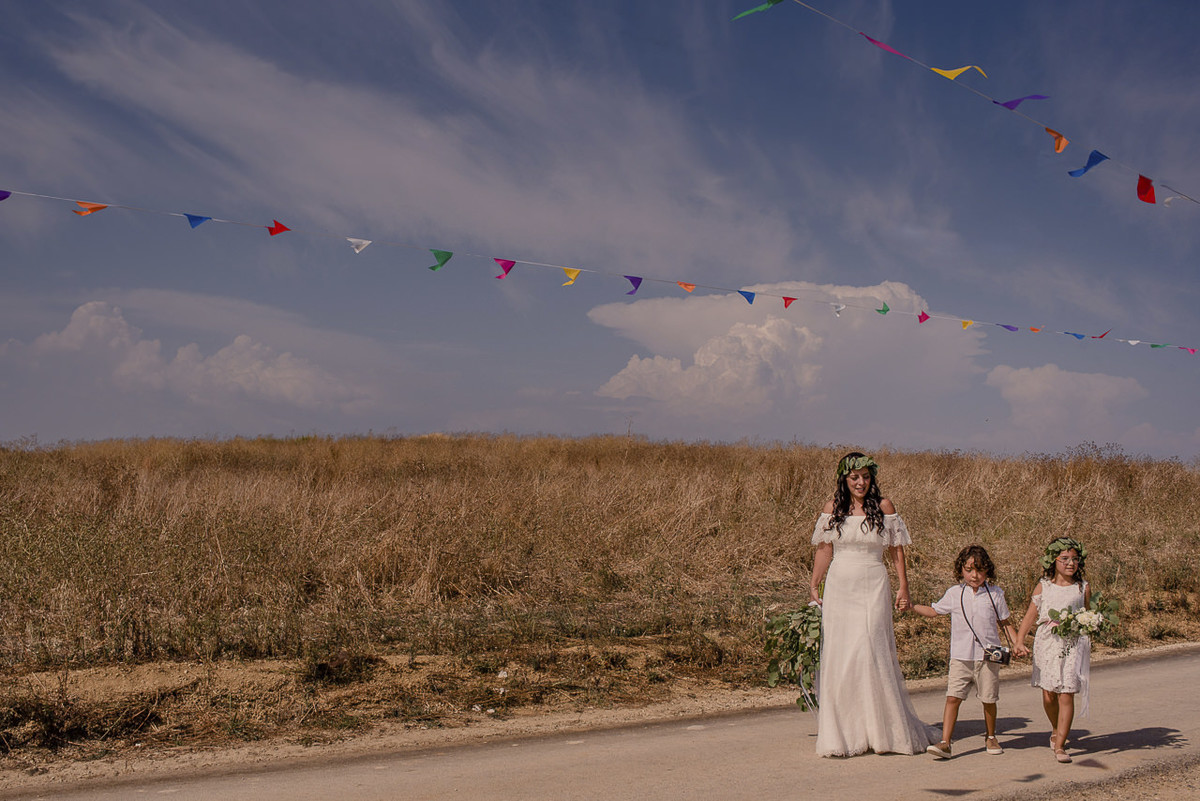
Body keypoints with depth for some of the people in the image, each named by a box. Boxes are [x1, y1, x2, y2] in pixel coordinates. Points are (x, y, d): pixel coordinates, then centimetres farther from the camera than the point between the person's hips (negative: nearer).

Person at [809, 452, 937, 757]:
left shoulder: (883, 507, 0)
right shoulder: (833, 508, 6)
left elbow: (896, 550, 3)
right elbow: (824, 549, 10)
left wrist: (903, 587, 0)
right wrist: (814, 585, 10)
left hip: (872, 588, -2)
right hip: (839, 588, 3)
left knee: (870, 653, -10)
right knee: (837, 656, 2)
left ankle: (883, 731, 2)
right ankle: (842, 734, 11)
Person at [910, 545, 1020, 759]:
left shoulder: (995, 594, 4)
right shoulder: (954, 593, 5)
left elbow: (1005, 622, 12)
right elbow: (933, 611, 17)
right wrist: (911, 606, 6)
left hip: (988, 656, 0)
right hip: (961, 657, 0)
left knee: (989, 699, 8)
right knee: (953, 697, -9)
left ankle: (990, 737, 31)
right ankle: (945, 743, -11)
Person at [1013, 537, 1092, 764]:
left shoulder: (1083, 588, 5)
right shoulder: (1043, 587, 4)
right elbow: (1030, 615, 3)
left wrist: (1088, 653, 11)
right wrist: (1019, 641, -7)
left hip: (1073, 645, -1)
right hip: (1047, 644, 1)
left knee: (1066, 696, -6)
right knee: (1048, 695, 5)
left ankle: (1060, 745, 1)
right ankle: (1056, 729, 34)